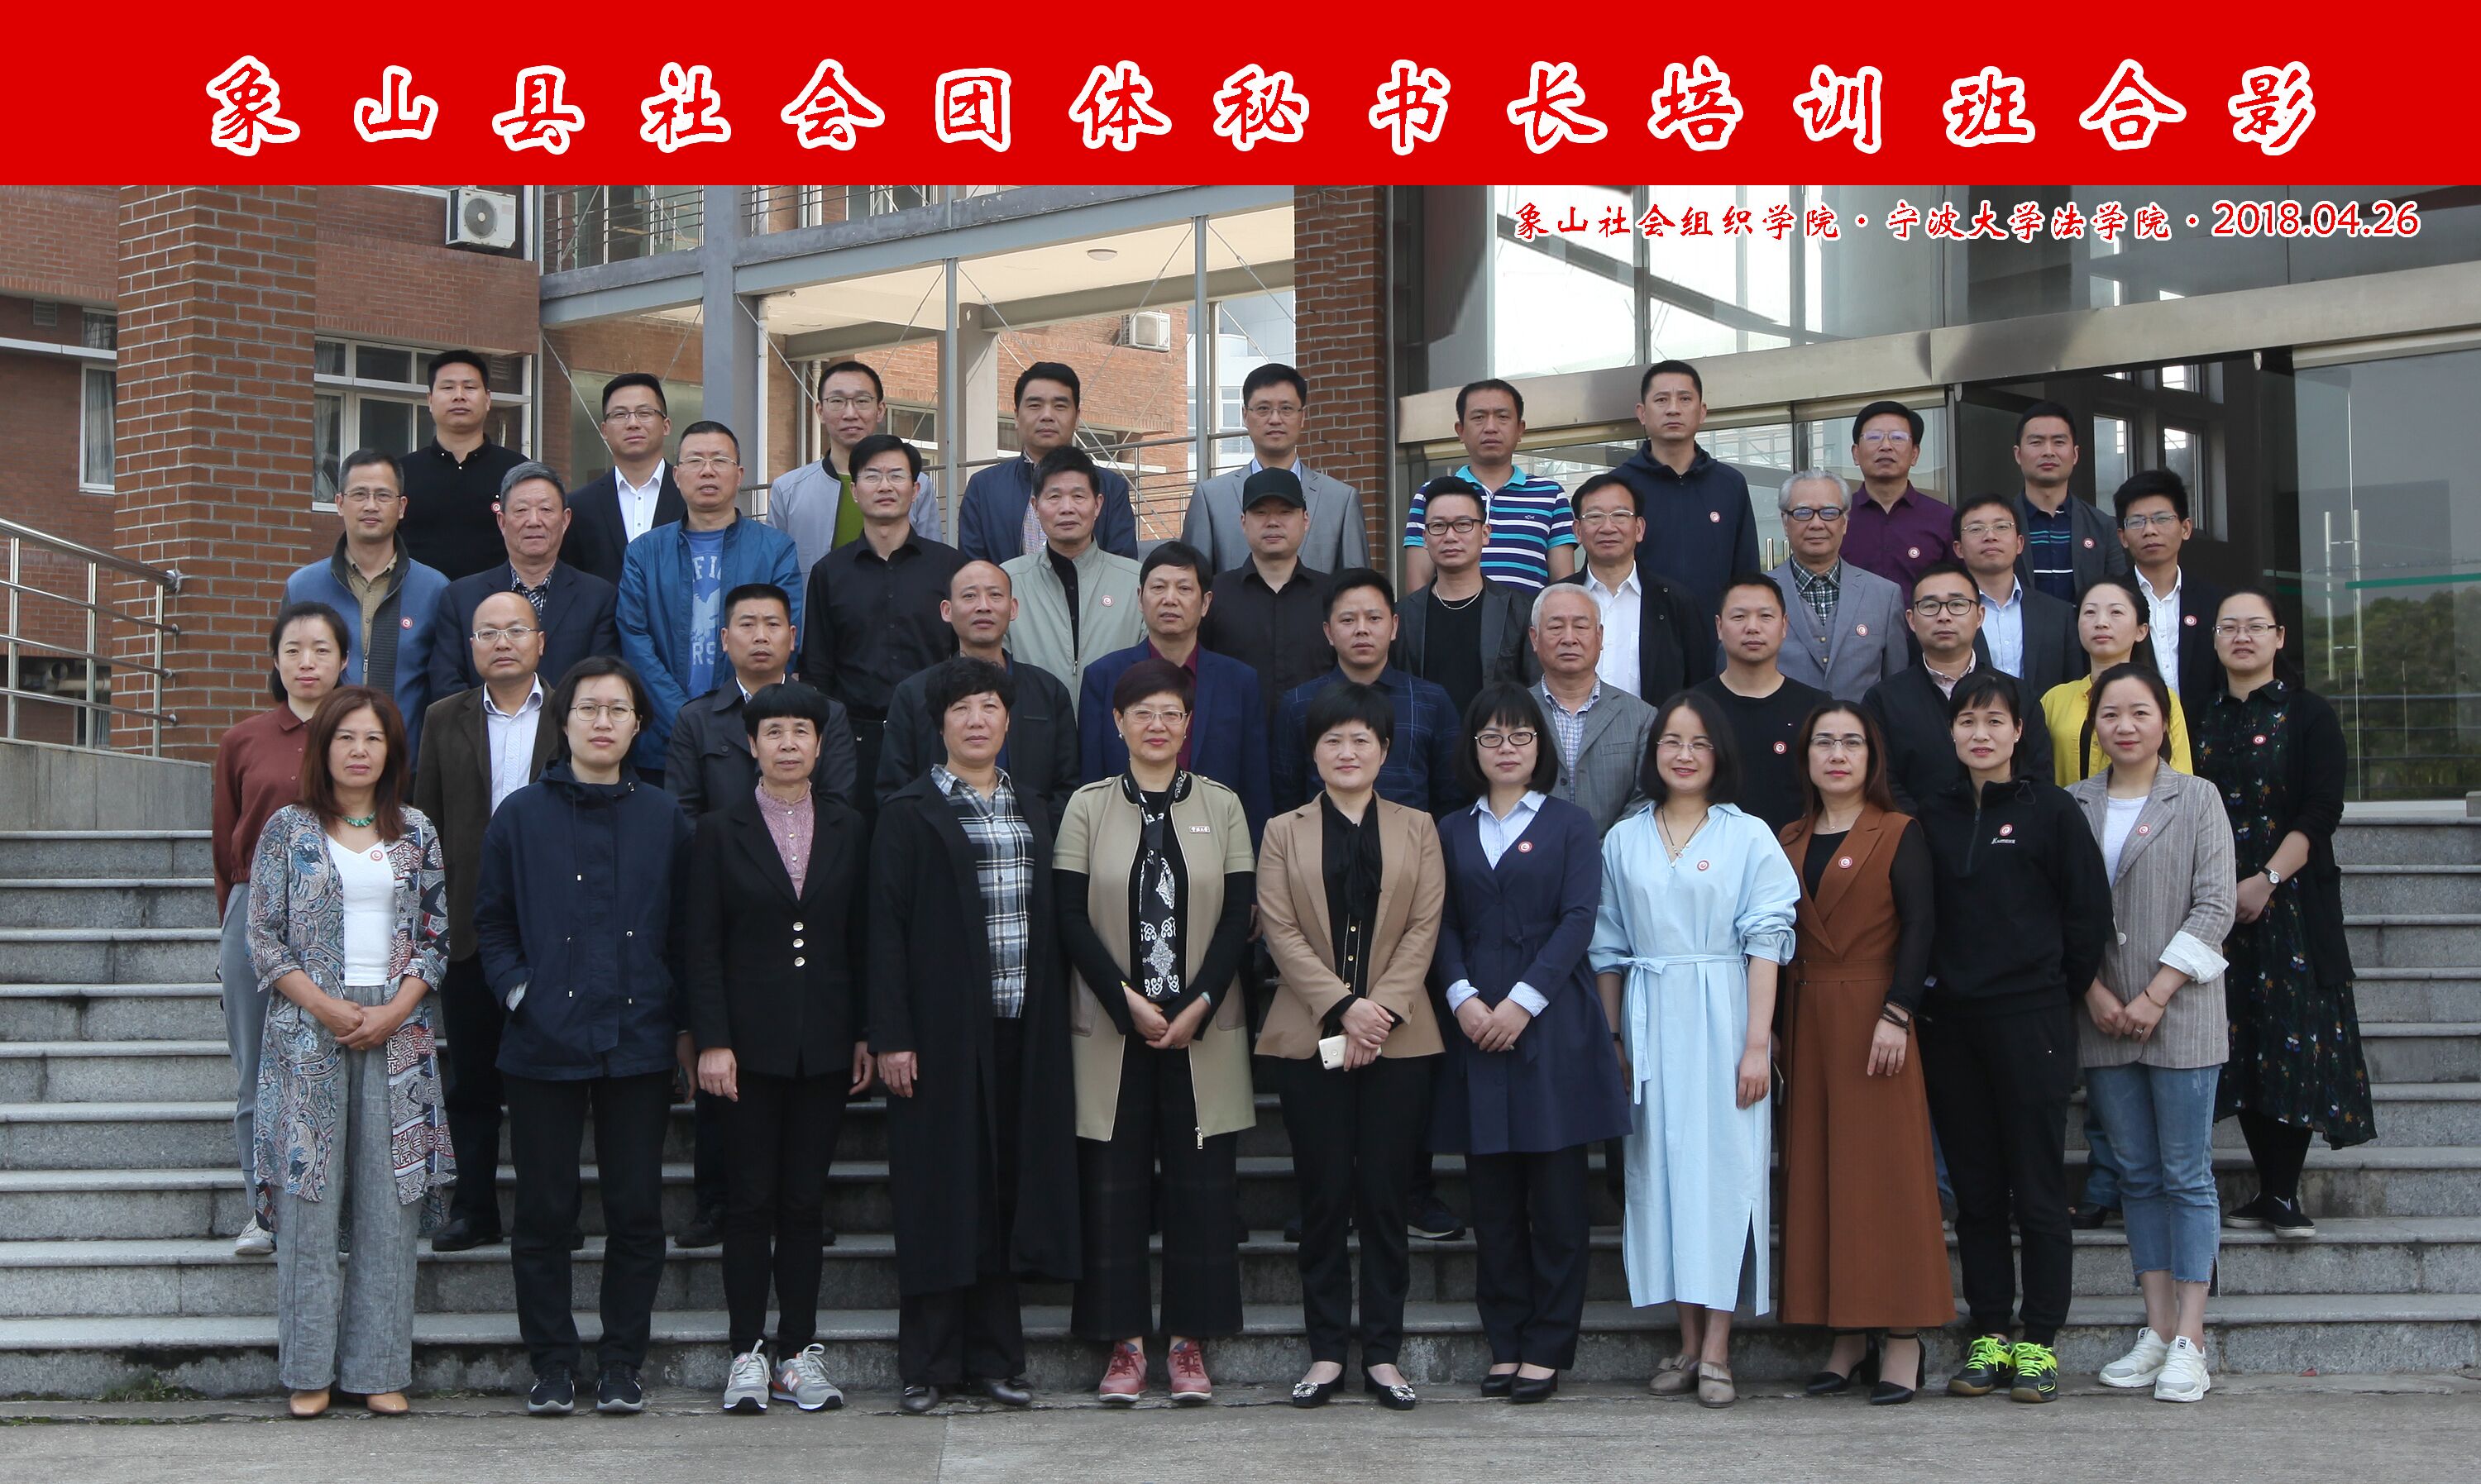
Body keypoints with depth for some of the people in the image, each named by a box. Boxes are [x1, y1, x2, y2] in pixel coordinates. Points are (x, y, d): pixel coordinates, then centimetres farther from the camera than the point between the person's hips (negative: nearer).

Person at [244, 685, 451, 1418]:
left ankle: (381, 1368, 4)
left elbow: (434, 936, 9)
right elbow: (264, 938, 2)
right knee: (310, 1194, -3)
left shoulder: (415, 834, 10)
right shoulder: (289, 829, 5)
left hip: (397, 1029, 2)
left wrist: (394, 1011, -7)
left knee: (390, 1199, 0)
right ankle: (309, 1369, 3)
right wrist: (327, 1007, -11)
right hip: (307, 1027, -1)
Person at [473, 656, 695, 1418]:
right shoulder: (521, 815, 4)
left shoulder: (664, 818, 7)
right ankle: (551, 1361, 14)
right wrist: (518, 992, -4)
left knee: (636, 1210, 3)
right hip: (545, 1042, -1)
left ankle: (623, 1362, 13)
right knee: (545, 1211, 3)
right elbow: (492, 921, 9)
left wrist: (682, 1020, 5)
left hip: (639, 1043, 1)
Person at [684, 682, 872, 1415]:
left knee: (805, 1201, 5)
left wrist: (863, 1034, 3)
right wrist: (712, 1040, -9)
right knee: (752, 1200, 0)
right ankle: (748, 1354, 7)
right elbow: (700, 945, -1)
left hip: (824, 1043, 2)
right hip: (750, 1043, -2)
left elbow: (862, 940, 9)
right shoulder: (720, 830, 2)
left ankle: (800, 1352, 11)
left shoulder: (849, 830, 8)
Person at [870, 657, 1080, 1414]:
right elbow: (886, 926, -5)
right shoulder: (909, 813, 0)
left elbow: (1050, 923, 16)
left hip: (1020, 1031, 5)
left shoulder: (1032, 813, 15)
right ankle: (928, 1364, 6)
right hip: (943, 1030, -4)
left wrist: (1051, 1018, 7)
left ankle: (994, 1355, 14)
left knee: (1008, 1187, 6)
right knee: (941, 1190, -1)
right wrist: (891, 1036, -12)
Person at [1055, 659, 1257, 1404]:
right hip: (1110, 1031, 0)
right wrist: (1128, 1003, -11)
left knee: (1202, 1188, 1)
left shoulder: (1221, 806, 6)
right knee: (1113, 1187, 1)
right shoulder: (1088, 807, 4)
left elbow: (1239, 916, 2)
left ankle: (1189, 1344, 10)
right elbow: (1071, 918, -1)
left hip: (1202, 1030, 1)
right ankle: (1124, 1344, 9)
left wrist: (1197, 1006, -9)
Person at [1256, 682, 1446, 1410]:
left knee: (1386, 1197, 1)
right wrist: (1343, 1006, -12)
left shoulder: (1416, 830, 11)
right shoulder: (1284, 832, 9)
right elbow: (1281, 931, -1)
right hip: (1311, 1039, 0)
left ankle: (1383, 1354, 6)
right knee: (1323, 1197, 1)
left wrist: (1383, 1008, -11)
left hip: (1399, 1040, 0)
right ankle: (1326, 1352, 8)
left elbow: (1424, 927, 3)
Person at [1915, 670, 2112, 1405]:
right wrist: (1929, 989, 7)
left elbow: (2089, 913, 0)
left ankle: (2039, 1343, 5)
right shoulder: (1933, 816, 10)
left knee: (2038, 1191, -1)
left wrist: (2056, 992, 1)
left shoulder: (2050, 811, -1)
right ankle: (1988, 1338, 14)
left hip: (2030, 1022, -4)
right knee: (1974, 1192, 8)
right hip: (1951, 1025, 4)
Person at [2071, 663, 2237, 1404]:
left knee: (2186, 1175, -2)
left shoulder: (2198, 799, 1)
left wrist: (2156, 995, -12)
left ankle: (2190, 1342, -1)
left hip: (2180, 1013, -3)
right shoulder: (2074, 806, 8)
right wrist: (2094, 991, -7)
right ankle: (2157, 1330, 13)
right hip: (2102, 1018, 3)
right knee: (2136, 1175, 8)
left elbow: (2214, 906, -5)